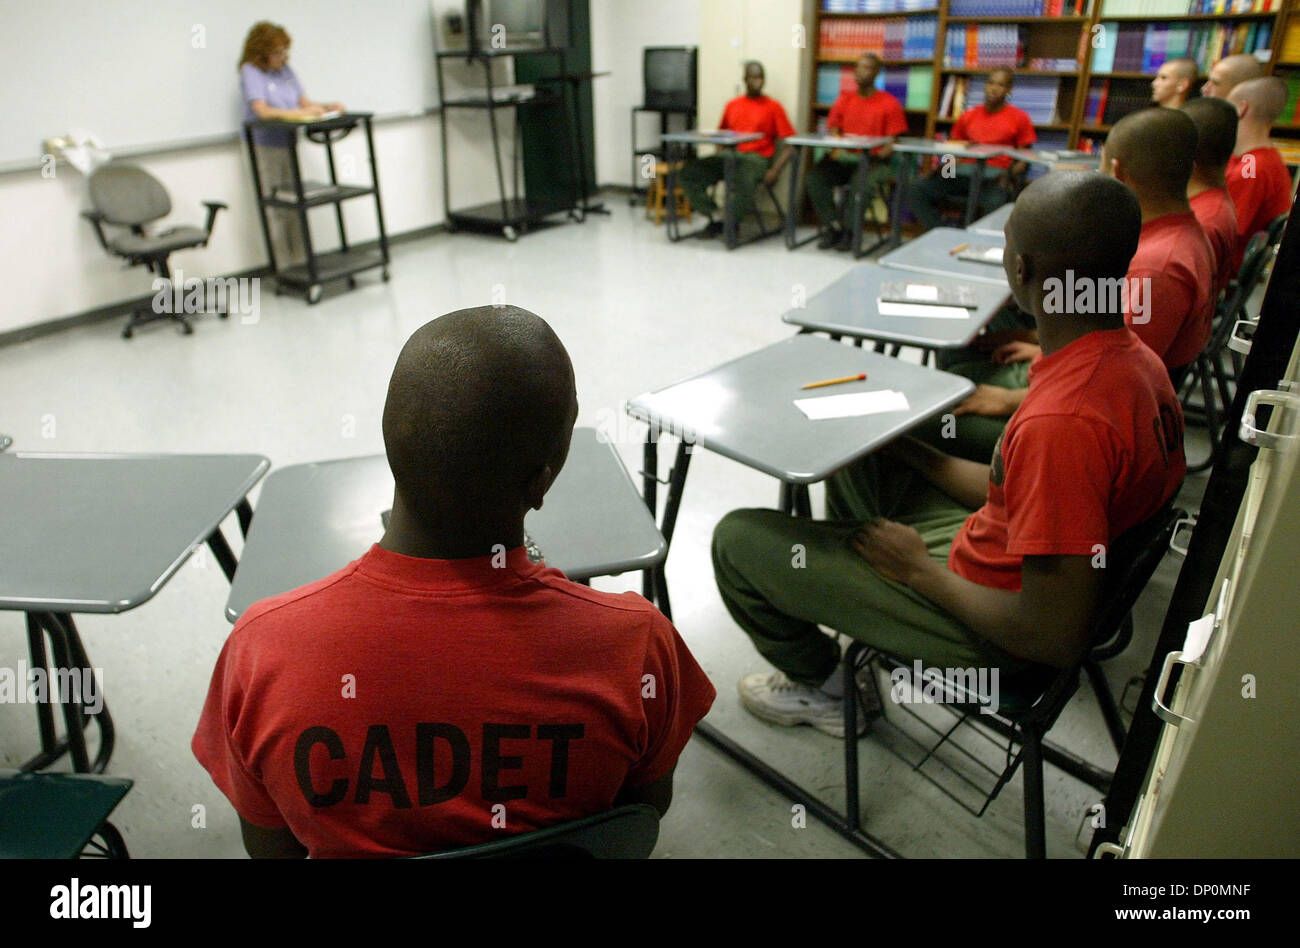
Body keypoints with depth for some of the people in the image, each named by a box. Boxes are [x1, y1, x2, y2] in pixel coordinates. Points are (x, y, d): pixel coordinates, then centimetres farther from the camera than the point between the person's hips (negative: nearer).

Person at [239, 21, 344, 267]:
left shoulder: (285, 69, 11)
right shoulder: (251, 71, -8)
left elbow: (304, 102, 8)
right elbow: (261, 110, -20)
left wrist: (327, 107, -12)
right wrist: (300, 113, -28)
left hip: (288, 144, 6)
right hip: (264, 147, -6)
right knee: (275, 210, -5)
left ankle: (301, 261, 11)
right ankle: (284, 267, -2)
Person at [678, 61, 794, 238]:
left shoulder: (773, 106, 6)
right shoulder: (732, 105, 18)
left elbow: (789, 143, 0)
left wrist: (775, 171, -15)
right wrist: (719, 158, 4)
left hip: (757, 158, -4)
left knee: (746, 182, -40)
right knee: (686, 174, -16)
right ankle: (715, 216, -12)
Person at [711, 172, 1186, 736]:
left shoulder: (1063, 421, -37)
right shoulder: (1135, 362, -6)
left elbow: (1055, 639, -31)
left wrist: (920, 570, -18)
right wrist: (908, 449, 5)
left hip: (985, 635, -9)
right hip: (1003, 551, 9)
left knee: (737, 540, -4)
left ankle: (821, 688, 20)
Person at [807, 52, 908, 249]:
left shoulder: (889, 104, 2)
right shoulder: (845, 98, 14)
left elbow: (892, 144, -2)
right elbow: (832, 131, 12)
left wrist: (878, 156, -23)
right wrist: (834, 151, -10)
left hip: (872, 160, -3)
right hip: (843, 158, 4)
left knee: (862, 183, -37)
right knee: (815, 176, -26)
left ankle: (847, 230, -18)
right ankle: (832, 226, -18)